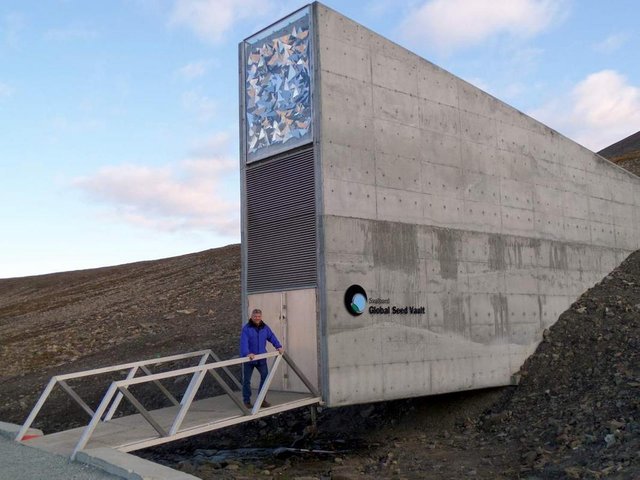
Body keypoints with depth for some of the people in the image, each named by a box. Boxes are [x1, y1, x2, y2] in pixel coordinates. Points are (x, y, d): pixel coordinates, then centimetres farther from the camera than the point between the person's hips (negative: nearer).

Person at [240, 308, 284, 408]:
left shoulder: (265, 327, 6)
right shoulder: (246, 328, -12)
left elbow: (272, 337, 7)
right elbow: (244, 342, -24)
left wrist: (279, 346, -9)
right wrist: (247, 353, -39)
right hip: (249, 359, -4)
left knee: (265, 377, 0)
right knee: (247, 380, 5)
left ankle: (262, 399, 12)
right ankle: (246, 401, 17)